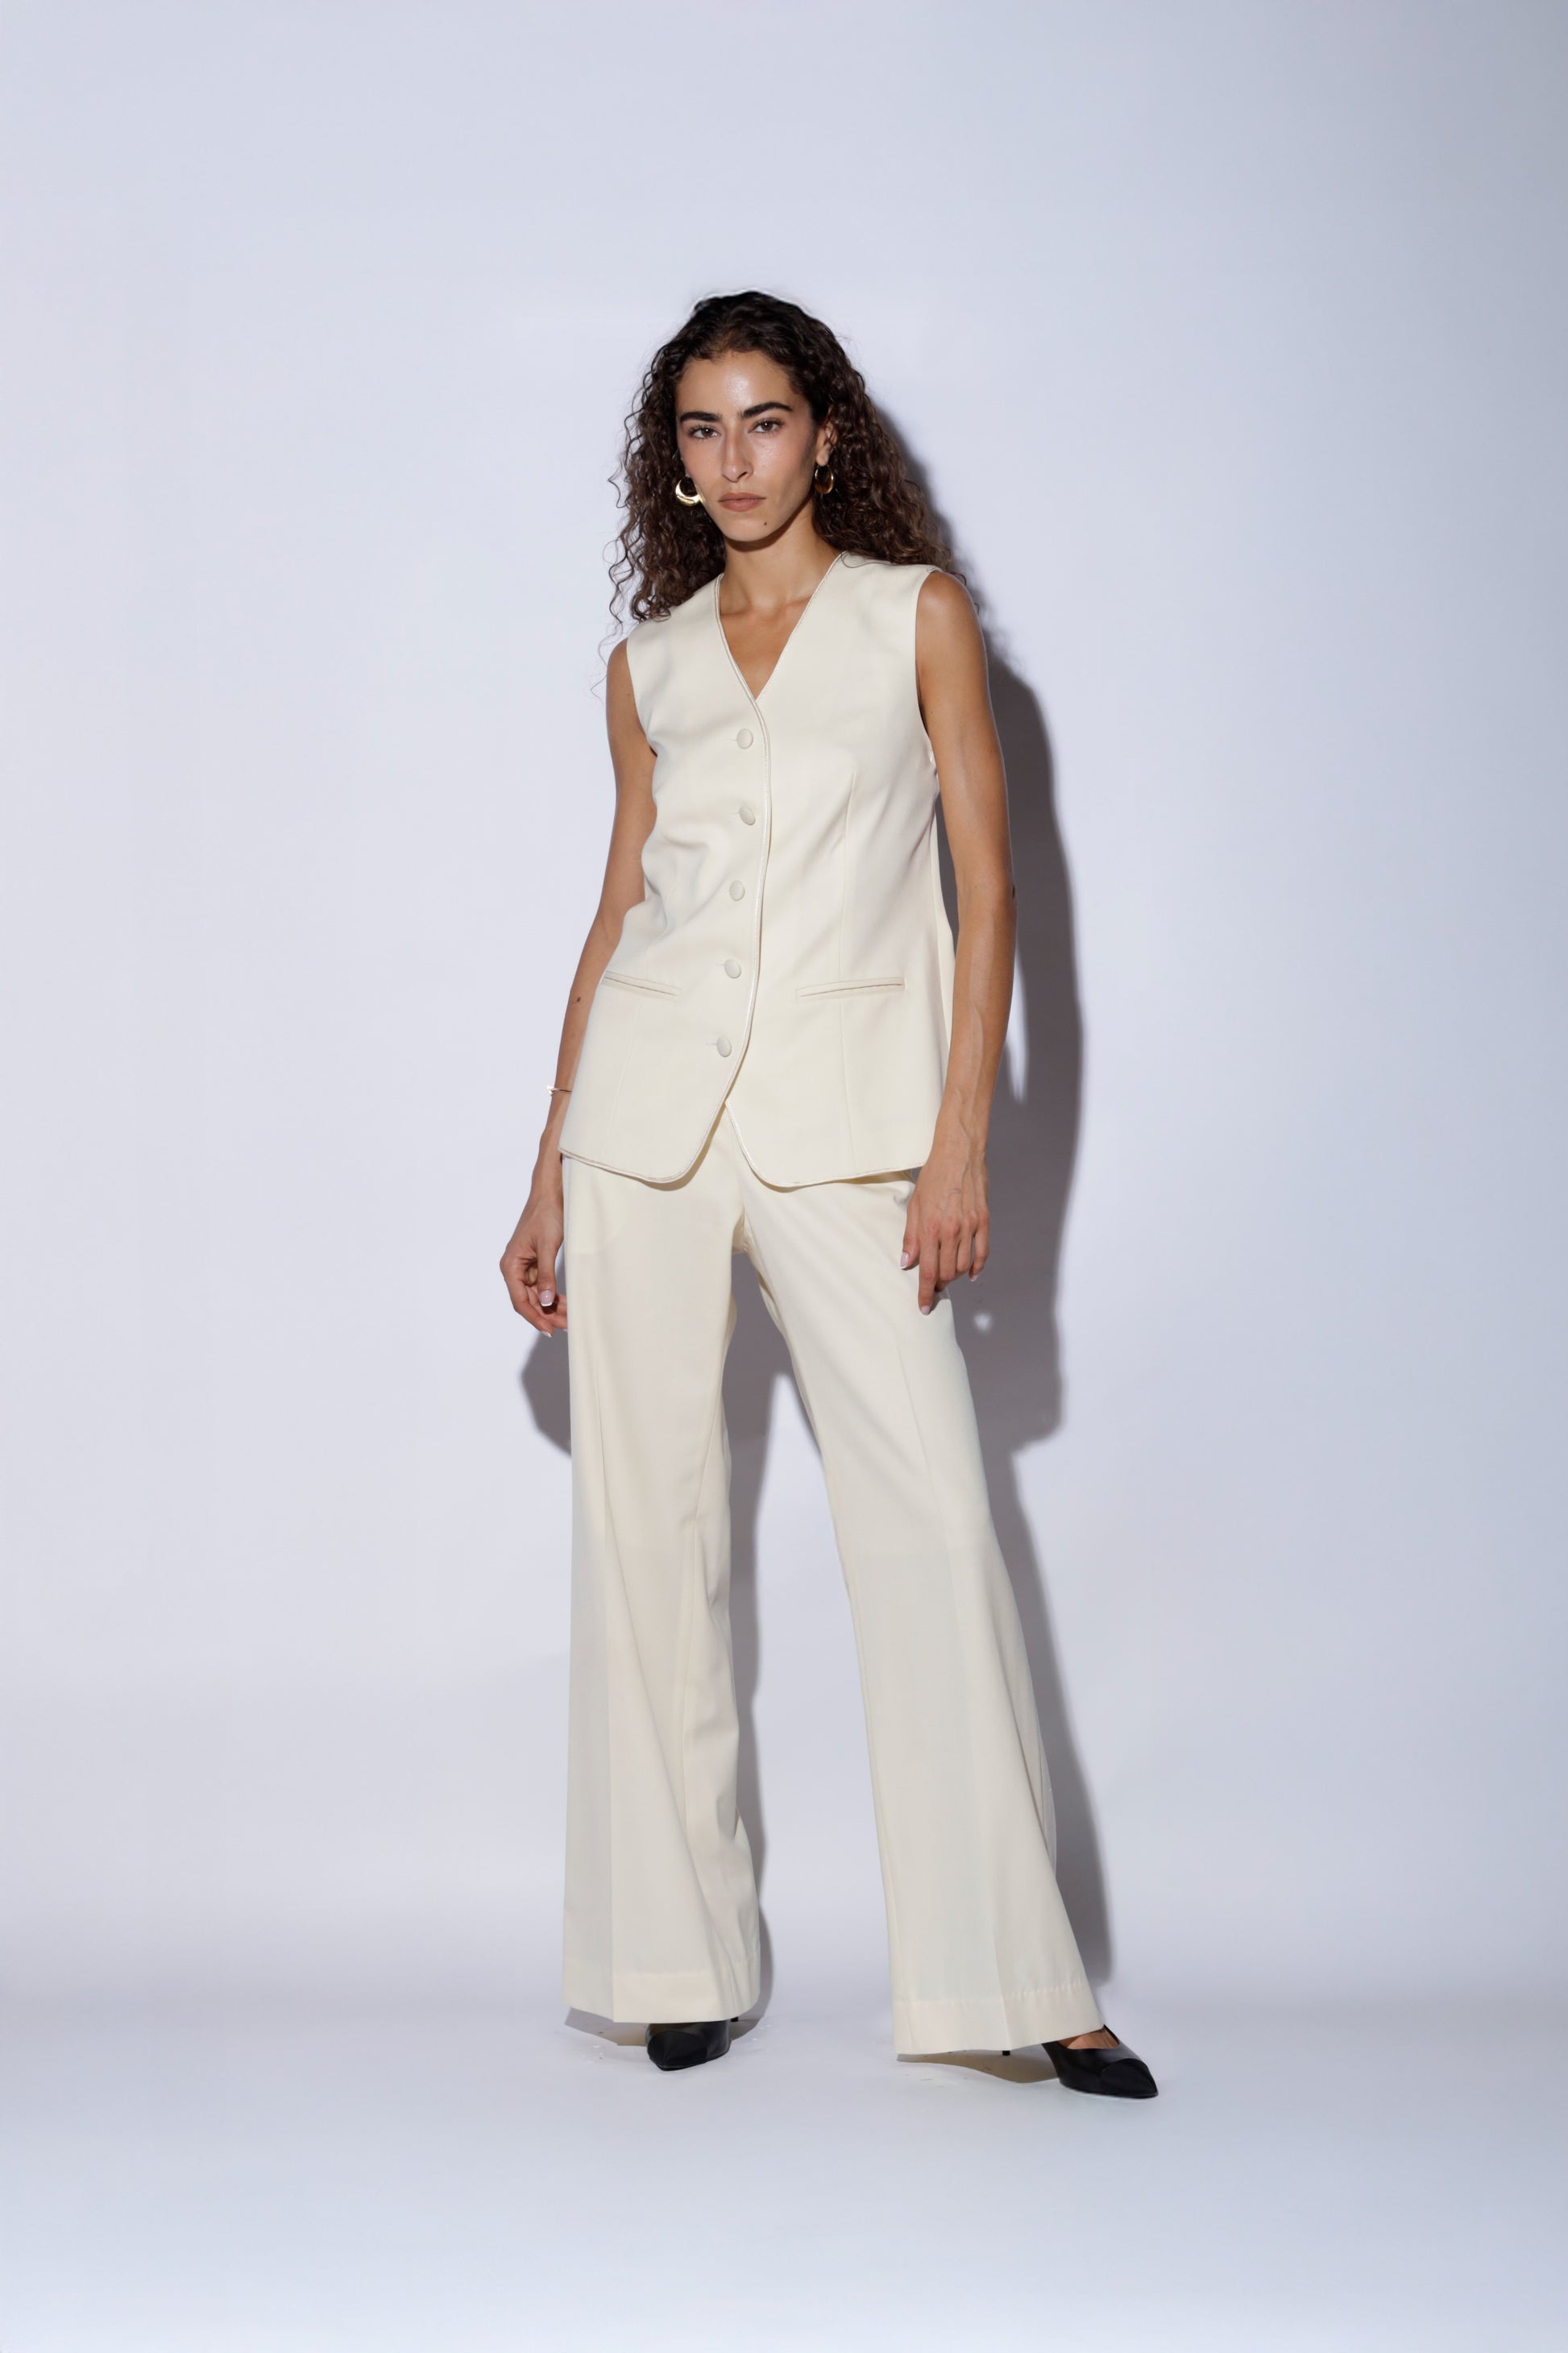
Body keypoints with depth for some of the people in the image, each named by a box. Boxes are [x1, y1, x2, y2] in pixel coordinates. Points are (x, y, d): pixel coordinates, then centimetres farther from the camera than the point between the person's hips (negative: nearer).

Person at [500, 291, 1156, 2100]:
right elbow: (619, 913, 16)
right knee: (646, 1525, 1)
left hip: (840, 1108, -3)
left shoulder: (917, 614, 6)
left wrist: (961, 1141, -9)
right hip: (649, 1100, 3)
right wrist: (549, 1178, 13)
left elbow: (986, 882, 1)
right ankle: (681, 1955, 11)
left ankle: (1011, 1977, -4)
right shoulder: (648, 663, 14)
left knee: (932, 1522, -9)